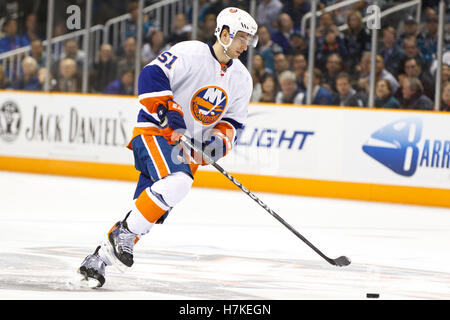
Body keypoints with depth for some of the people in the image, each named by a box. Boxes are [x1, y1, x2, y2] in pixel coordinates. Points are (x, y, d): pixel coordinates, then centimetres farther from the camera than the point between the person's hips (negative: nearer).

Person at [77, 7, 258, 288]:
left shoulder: (242, 79, 8)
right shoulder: (189, 54, -13)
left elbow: (234, 122, 13)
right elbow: (151, 77, -20)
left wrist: (221, 138, -7)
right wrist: (169, 111, -28)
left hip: (190, 146, 7)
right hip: (155, 131, -7)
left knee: (149, 210, -1)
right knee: (177, 181, -32)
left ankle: (98, 260, 8)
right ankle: (123, 233, -21)